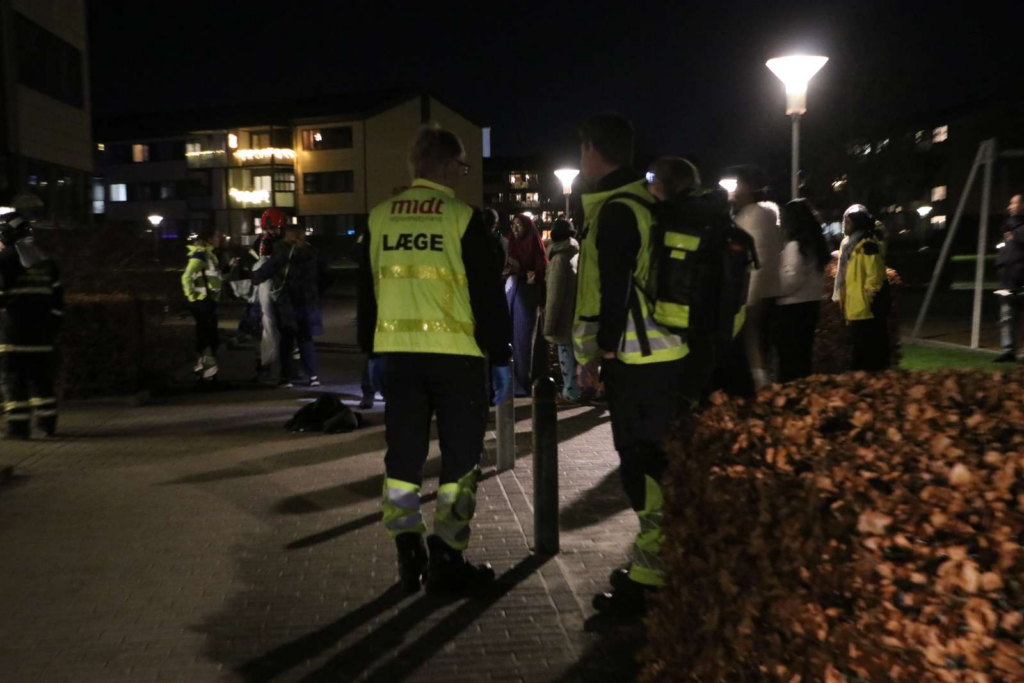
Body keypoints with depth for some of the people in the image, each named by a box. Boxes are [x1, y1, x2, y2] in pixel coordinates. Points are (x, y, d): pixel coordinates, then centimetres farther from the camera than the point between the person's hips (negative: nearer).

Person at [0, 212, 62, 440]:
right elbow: (57, 300, 15)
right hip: (41, 331, 6)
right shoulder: (46, 262, 15)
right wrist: (52, 328, 19)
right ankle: (47, 423, 14)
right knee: (41, 377, 12)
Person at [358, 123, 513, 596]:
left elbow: (367, 291, 14)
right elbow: (488, 294, -7)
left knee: (403, 455, 13)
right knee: (460, 456, 6)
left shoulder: (379, 217, 8)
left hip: (396, 352, 5)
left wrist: (371, 351, 22)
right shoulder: (463, 218, -6)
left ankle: (409, 557, 18)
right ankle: (447, 562, 9)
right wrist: (501, 357, 0)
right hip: (456, 354, -4)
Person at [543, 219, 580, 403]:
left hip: (564, 317, -7)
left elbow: (555, 295, -16)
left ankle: (570, 393, 4)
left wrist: (549, 325, -13)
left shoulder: (559, 258, -14)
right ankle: (573, 389, 19)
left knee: (566, 355, -1)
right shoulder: (577, 255, 8)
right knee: (575, 353, 12)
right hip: (577, 315, 7)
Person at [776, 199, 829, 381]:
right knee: (803, 354, 13)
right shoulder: (814, 242, 12)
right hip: (811, 303, 9)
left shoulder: (795, 245, -15)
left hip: (793, 306, -9)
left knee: (789, 356, -4)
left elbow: (793, 278, -21)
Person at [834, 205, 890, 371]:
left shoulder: (867, 245, -15)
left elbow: (875, 276, -19)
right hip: (856, 309, 10)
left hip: (867, 309, -10)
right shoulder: (849, 243, 16)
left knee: (870, 353, -3)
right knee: (861, 352, 16)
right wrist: (842, 298, 18)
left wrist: (866, 299, -15)